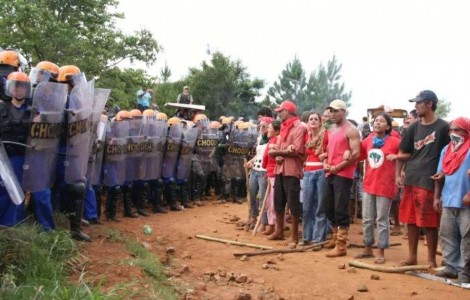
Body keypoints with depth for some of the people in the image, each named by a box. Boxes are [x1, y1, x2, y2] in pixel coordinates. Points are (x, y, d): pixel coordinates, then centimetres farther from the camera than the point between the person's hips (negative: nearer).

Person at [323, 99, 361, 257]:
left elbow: (356, 154, -16)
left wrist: (337, 167, -16)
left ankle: (341, 246, -3)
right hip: (330, 173, 8)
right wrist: (325, 163, 5)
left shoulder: (351, 130, -9)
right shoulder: (331, 130, 16)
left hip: (343, 175, -8)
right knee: (329, 206, 15)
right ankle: (335, 237, 30)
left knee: (341, 210, -7)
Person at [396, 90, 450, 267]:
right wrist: (397, 175, 7)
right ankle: (412, 257, 21)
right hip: (410, 180, 6)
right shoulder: (414, 128, 12)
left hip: (429, 181, -6)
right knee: (411, 220, 11)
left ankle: (431, 260, 11)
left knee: (429, 223, 0)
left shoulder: (442, 127, -4)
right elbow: (402, 154, 15)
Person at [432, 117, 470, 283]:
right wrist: (437, 197, 14)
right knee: (447, 236, 10)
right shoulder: (446, 150, 14)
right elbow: (440, 175, 18)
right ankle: (451, 267, 19)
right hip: (447, 201, 7)